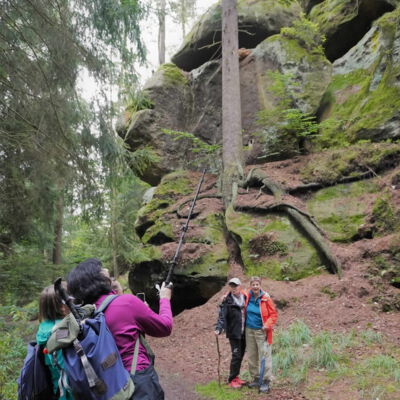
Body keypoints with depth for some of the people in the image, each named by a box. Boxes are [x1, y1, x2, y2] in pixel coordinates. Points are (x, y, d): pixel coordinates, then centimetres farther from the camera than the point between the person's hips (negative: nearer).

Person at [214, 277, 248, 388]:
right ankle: (231, 380, 9)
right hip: (234, 333, -5)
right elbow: (222, 316, -19)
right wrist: (218, 329, -31)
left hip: (244, 332, 6)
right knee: (236, 355, -5)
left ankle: (235, 376, 29)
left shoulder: (245, 298, 2)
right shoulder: (227, 301, -13)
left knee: (241, 355, 13)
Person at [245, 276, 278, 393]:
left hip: (261, 332, -5)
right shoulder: (248, 297, 0)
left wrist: (267, 325, -18)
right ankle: (255, 379, 26)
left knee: (265, 356, -5)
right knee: (251, 356, 13)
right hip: (249, 330, 5)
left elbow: (273, 314, -6)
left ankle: (266, 381, 4)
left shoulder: (266, 299, -11)